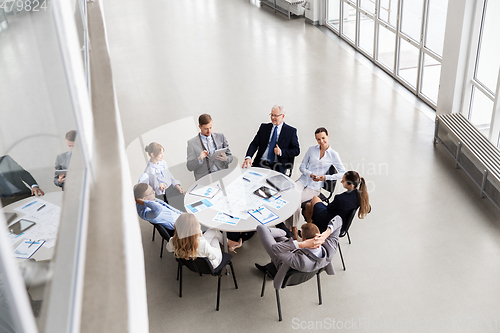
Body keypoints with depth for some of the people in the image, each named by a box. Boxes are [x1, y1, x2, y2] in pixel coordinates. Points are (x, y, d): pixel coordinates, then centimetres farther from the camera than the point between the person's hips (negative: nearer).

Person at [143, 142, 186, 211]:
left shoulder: (163, 163, 10)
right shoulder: (148, 172, -12)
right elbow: (156, 190, -9)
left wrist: (179, 188, 1)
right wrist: (160, 188, -32)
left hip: (173, 188, 7)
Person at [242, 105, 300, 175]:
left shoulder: (291, 131, 7)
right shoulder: (264, 127, 14)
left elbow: (296, 150, 5)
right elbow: (254, 144, 7)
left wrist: (281, 152, -12)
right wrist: (248, 157, -12)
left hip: (277, 167, -3)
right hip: (260, 163, 3)